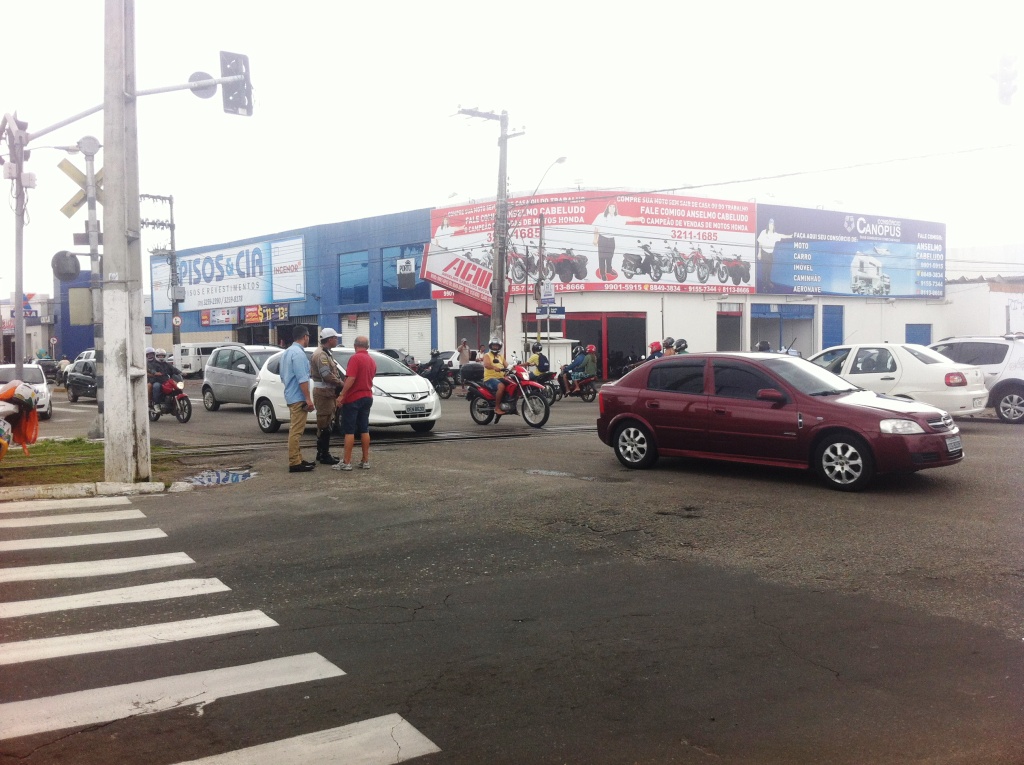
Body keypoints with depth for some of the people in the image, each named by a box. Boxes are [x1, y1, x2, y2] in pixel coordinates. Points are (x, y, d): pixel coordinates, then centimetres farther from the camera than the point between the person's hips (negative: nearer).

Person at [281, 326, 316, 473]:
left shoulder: (287, 352, 16)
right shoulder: (298, 353, -16)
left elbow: (283, 377, 22)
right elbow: (302, 379, -22)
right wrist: (308, 398, -20)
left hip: (291, 396, 10)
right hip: (298, 397, -10)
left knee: (295, 430, 15)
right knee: (296, 430, -8)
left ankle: (297, 459, 21)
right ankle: (294, 463, -7)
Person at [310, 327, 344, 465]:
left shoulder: (326, 353, 18)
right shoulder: (321, 355, -16)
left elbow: (334, 371, 20)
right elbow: (326, 375, -24)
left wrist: (341, 380, 3)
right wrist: (341, 383, -13)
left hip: (329, 392, 11)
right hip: (324, 393, -11)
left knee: (325, 425, 16)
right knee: (325, 425, -7)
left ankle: (322, 453, 24)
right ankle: (324, 456, -4)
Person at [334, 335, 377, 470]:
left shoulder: (355, 358, -13)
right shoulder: (372, 361, 12)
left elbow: (351, 378, -22)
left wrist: (342, 395, -20)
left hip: (353, 398, -7)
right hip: (367, 397, 7)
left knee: (349, 430, -5)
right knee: (364, 430, 9)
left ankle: (346, 462, -4)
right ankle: (366, 461, 9)